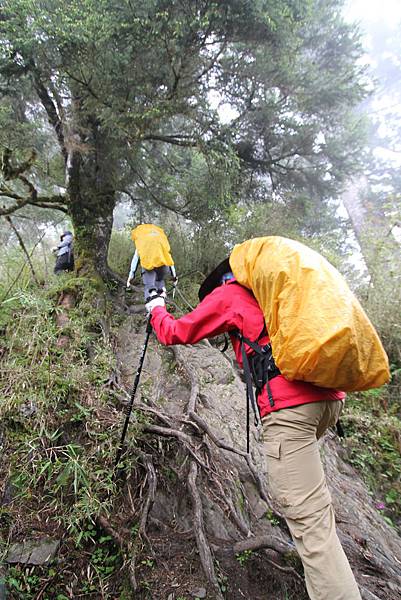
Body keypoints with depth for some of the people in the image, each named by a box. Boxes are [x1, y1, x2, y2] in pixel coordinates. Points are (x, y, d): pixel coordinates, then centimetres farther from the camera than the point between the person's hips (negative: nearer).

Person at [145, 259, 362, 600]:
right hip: (330, 395, 8)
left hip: (289, 404, -8)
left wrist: (157, 310, 34)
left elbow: (175, 333, 14)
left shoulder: (229, 293, 9)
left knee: (307, 515, -4)